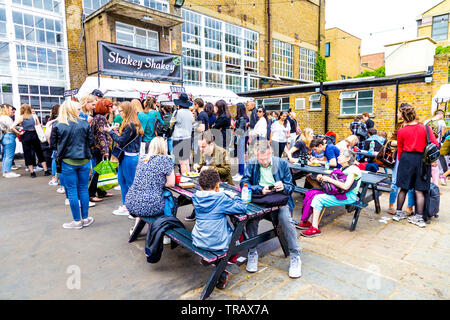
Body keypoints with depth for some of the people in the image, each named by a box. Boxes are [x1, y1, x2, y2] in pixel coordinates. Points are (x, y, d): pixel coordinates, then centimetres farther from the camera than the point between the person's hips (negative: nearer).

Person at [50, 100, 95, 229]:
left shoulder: (57, 125, -4)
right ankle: (85, 218, 20)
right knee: (83, 189, 11)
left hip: (68, 162, -1)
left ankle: (77, 221, 14)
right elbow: (91, 143, 1)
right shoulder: (84, 124, -4)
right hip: (84, 161, 1)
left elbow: (53, 145, 1)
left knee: (72, 191, 6)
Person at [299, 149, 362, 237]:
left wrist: (329, 179, -20)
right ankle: (309, 221, -8)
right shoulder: (342, 169, 18)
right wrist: (322, 178, 1)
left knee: (318, 198, -22)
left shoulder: (353, 170, -12)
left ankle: (315, 228, -19)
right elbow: (333, 181, 18)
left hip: (349, 196, -9)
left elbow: (346, 186, -25)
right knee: (316, 196, -7)